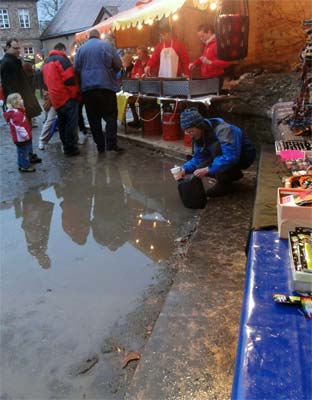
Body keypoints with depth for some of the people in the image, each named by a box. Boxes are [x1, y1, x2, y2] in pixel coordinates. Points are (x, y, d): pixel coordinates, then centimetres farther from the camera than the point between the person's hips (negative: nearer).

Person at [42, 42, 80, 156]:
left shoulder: (46, 62, 20)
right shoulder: (61, 59, -8)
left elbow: (47, 82, 22)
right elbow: (69, 79, -16)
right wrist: (76, 95, -10)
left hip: (55, 98, 8)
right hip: (67, 97, -8)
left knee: (62, 124, 14)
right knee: (71, 123, -5)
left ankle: (66, 147, 19)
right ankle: (71, 148, -4)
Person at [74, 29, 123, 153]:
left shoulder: (81, 49, 11)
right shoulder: (106, 45, 3)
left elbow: (76, 69, 12)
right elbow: (118, 65, 4)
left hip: (87, 88, 3)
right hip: (106, 86, -3)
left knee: (94, 118, 6)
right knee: (110, 115, 0)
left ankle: (100, 145, 8)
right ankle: (111, 143, -12)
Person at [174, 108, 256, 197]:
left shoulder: (222, 129, -33)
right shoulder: (199, 135, -8)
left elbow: (231, 157, -42)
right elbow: (198, 158, -2)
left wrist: (207, 169, -40)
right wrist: (185, 169, -19)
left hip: (245, 156, -7)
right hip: (229, 156, 8)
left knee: (216, 146, -33)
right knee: (201, 168, -12)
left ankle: (224, 184, -14)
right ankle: (234, 174, 10)